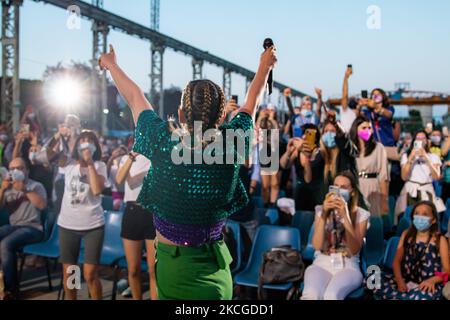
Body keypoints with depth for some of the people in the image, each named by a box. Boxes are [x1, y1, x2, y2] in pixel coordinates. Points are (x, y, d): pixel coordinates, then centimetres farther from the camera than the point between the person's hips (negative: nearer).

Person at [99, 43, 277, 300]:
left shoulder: (164, 145, -21)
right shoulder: (230, 147, -18)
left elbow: (135, 97, -2)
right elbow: (252, 104, 3)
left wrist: (111, 64, 16)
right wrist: (265, 65, 22)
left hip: (173, 266, -1)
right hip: (216, 267, 1)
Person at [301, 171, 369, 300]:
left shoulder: (361, 214, 6)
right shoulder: (321, 210, 10)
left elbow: (355, 250, -8)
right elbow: (317, 246, -3)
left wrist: (344, 216, -14)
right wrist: (324, 214, -11)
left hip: (348, 267, -1)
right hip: (322, 264, 1)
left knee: (331, 296, -35)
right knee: (311, 295, -33)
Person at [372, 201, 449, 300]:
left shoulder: (440, 240, 4)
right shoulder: (406, 234, 12)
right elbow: (397, 261, 6)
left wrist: (432, 280, -23)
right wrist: (399, 280, -15)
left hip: (426, 285, -3)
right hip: (405, 280, 4)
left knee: (422, 296, -42)